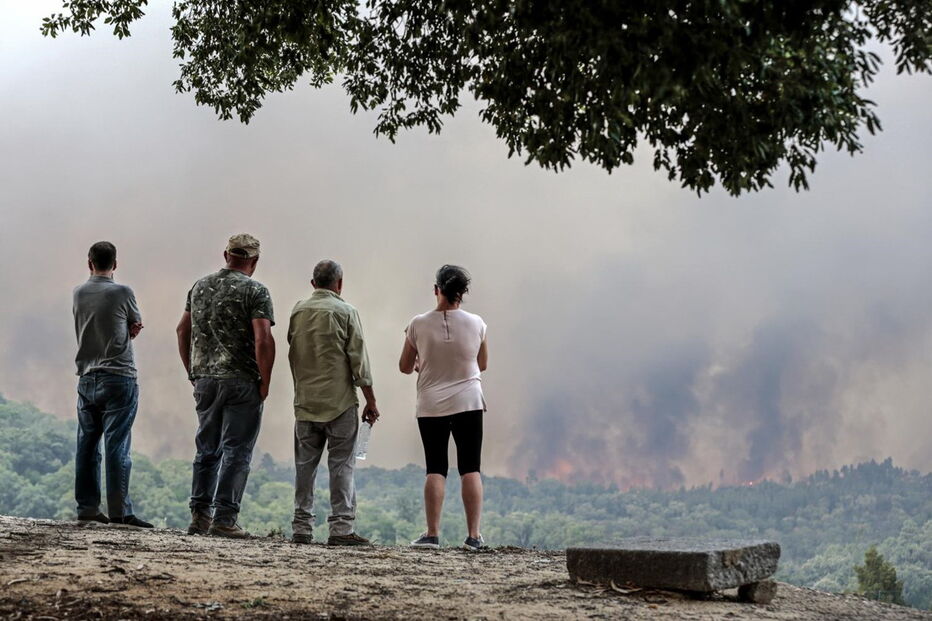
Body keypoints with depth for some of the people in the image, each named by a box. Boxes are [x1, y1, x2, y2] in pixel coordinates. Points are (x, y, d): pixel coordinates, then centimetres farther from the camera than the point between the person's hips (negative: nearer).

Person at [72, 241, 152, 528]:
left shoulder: (78, 293, 7)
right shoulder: (122, 293, -9)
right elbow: (137, 324, 8)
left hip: (87, 379, 5)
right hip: (119, 378, -5)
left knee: (87, 445, 9)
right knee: (117, 447, -6)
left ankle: (87, 508, 12)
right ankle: (119, 512, -7)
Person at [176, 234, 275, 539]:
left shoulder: (200, 286, 11)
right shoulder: (255, 291, -8)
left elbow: (183, 330, 15)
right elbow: (263, 339, -17)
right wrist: (264, 381, -9)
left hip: (204, 379, 6)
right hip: (241, 382, -6)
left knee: (207, 448, 15)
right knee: (236, 451, 0)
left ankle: (200, 515, 14)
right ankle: (224, 519, -2)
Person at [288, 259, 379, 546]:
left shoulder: (297, 311, 8)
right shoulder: (345, 312, -5)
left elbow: (292, 355, 15)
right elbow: (358, 359, -6)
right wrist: (370, 400, -1)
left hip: (305, 401, 4)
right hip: (340, 402, -4)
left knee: (305, 464, 8)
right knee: (341, 464, -2)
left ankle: (301, 527, 9)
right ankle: (342, 527, -5)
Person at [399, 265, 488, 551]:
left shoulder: (419, 324, -6)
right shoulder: (476, 323, -3)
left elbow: (405, 367, 4)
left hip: (431, 406, 0)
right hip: (468, 403, 0)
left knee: (435, 470, 5)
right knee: (470, 469, 3)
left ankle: (432, 534, 1)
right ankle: (473, 535, 0)